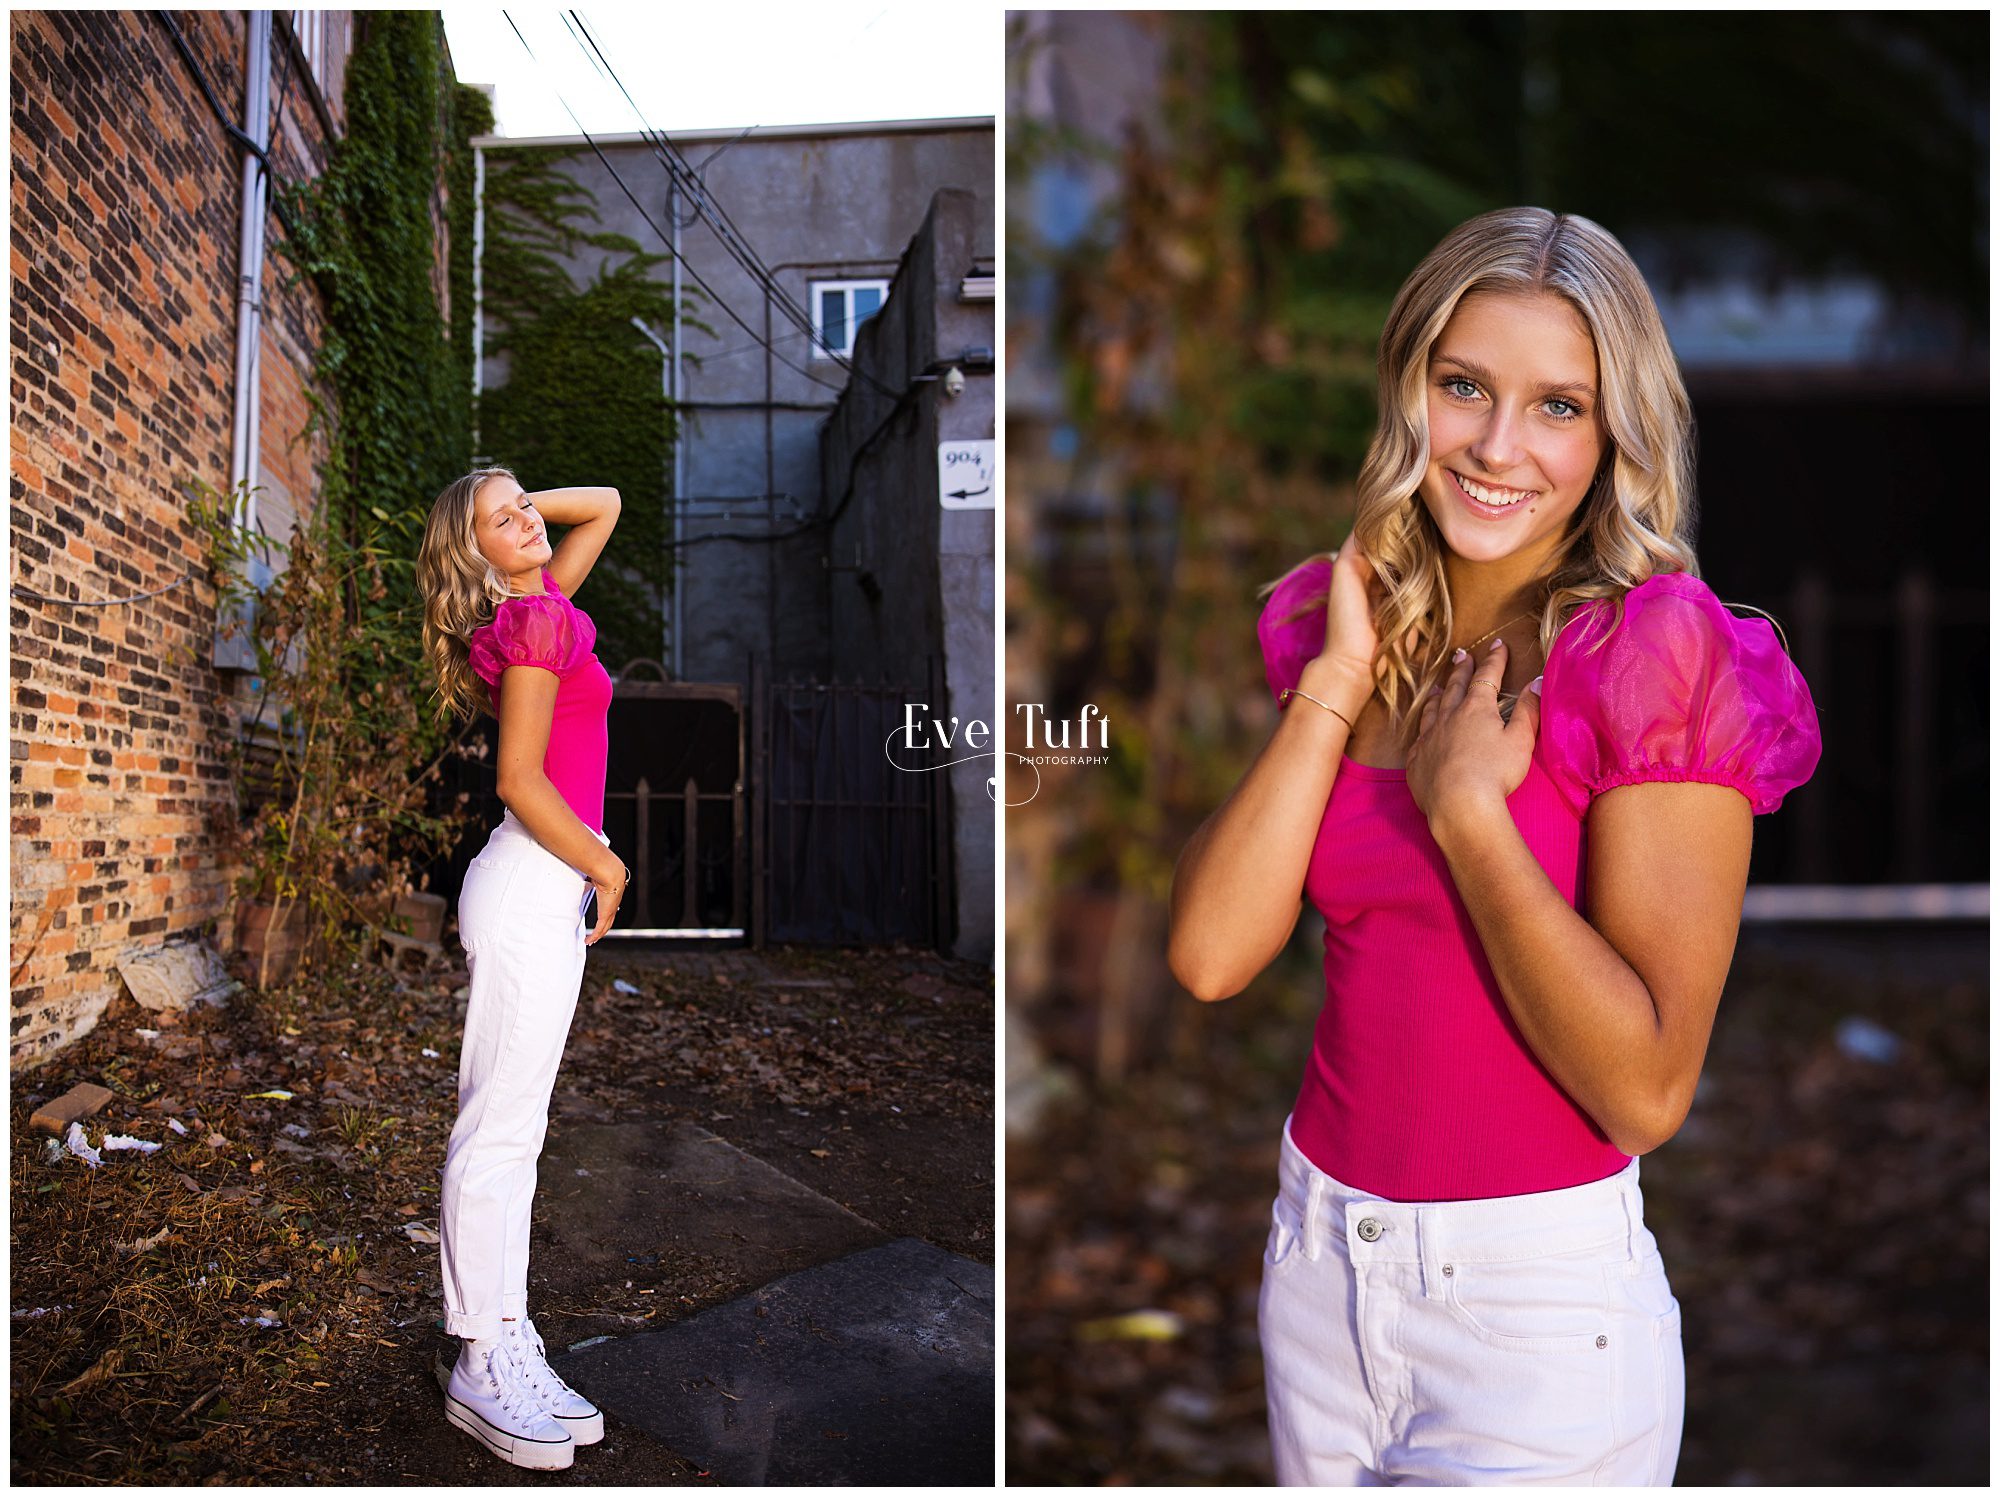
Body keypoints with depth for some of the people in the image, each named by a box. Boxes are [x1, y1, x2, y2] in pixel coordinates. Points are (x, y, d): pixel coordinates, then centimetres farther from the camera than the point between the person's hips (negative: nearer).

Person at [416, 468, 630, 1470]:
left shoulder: (539, 602, 14)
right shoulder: (535, 622, -12)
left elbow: (605, 504, 27)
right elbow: (519, 779, -16)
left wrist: (524, 501, 15)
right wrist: (607, 870, -7)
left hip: (543, 888, 10)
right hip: (533, 889, -10)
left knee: (508, 1127, 10)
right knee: (501, 1131, -5)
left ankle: (505, 1345, 17)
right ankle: (482, 1363, 3)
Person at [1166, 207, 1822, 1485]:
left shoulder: (1661, 652, -14)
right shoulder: (1342, 622, 0)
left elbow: (1649, 1093, -19)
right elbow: (1210, 957, -12)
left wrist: (1466, 807, -22)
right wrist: (1332, 687, -15)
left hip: (1540, 1298, -5)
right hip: (1316, 1250, 5)